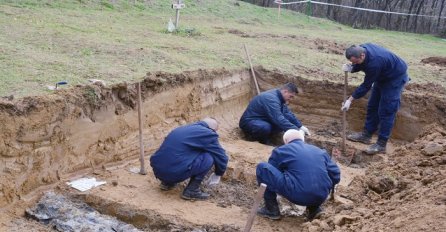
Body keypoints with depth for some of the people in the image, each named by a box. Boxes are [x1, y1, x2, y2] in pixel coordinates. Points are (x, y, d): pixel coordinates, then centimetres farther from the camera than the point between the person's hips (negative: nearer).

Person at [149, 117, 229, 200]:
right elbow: (221, 157, 6)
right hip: (174, 172, -9)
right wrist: (218, 173, 27)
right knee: (209, 158, 1)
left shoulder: (185, 128, 22)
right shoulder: (207, 134, -1)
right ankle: (191, 191, 4)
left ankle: (168, 182, 23)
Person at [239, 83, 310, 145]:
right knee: (266, 127, -40)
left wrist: (300, 126, 1)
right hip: (249, 121, -10)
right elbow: (279, 119, -35)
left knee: (284, 123, -8)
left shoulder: (278, 97, 3)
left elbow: (288, 113, 9)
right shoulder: (271, 99, -28)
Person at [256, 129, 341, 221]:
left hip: (297, 195, -5)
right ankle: (314, 208, 20)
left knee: (262, 167, 8)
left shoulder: (281, 151, 11)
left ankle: (271, 209, 10)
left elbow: (271, 170, 20)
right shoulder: (320, 151, 22)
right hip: (321, 197, 5)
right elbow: (335, 174, 21)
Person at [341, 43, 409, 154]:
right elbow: (358, 66, 2)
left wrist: (350, 100, -25)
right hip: (383, 76, 9)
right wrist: (350, 68, -21)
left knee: (386, 111, -8)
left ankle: (381, 144, -3)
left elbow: (366, 85, -29)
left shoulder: (374, 63, -39)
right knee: (372, 106, 12)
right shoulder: (361, 49, -16)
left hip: (395, 78, -9)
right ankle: (366, 134, 24)